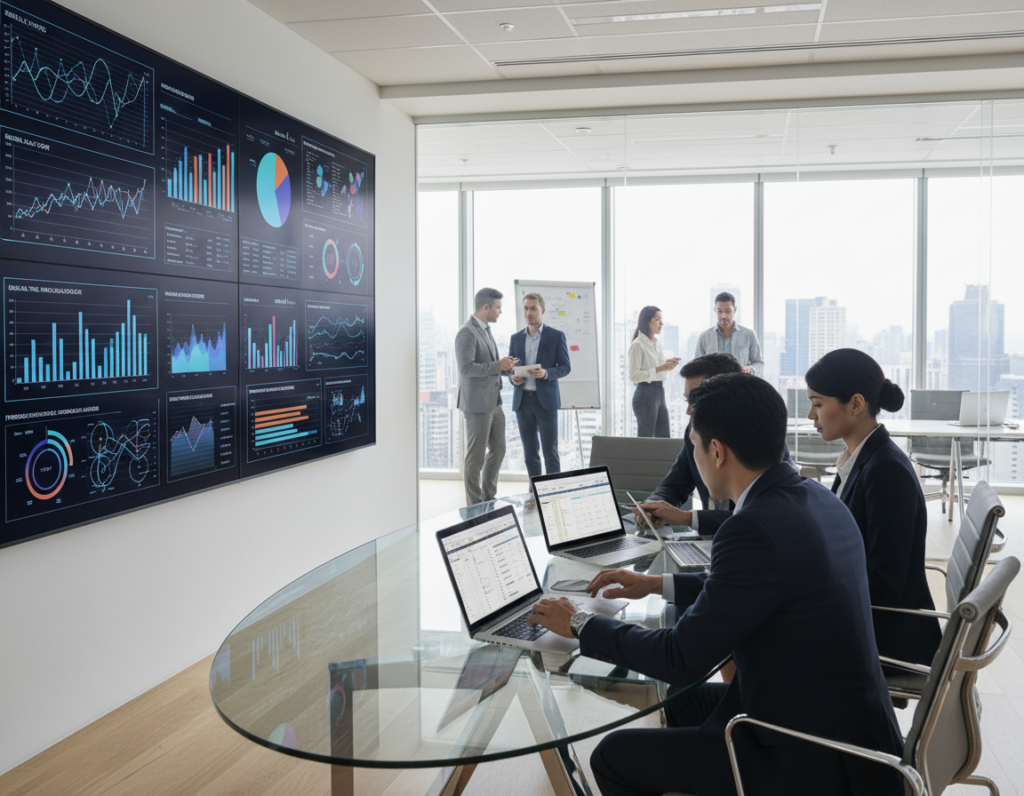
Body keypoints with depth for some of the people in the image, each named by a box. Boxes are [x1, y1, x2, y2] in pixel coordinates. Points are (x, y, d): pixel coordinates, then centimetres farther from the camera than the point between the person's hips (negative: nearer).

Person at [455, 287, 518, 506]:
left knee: (498, 450, 15)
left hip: (493, 402, 10)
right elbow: (466, 368, -24)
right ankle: (475, 505, 9)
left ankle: (489, 499, 28)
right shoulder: (467, 333, -15)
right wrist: (498, 365, -21)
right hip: (477, 404, -10)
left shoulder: (485, 330, 16)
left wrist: (504, 365, 6)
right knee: (476, 456, -1)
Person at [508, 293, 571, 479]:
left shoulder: (556, 336, 0)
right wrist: (513, 378, -7)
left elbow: (565, 367, -1)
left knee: (550, 450, -3)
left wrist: (546, 373, -19)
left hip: (546, 400, -4)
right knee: (530, 451, 8)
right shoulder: (516, 338, 11)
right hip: (522, 400, 4)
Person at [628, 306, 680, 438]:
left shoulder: (657, 345, 14)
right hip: (645, 394, -8)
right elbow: (633, 376, -18)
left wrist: (668, 364, 4)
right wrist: (660, 368, -21)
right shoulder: (637, 345, -11)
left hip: (660, 393, 8)